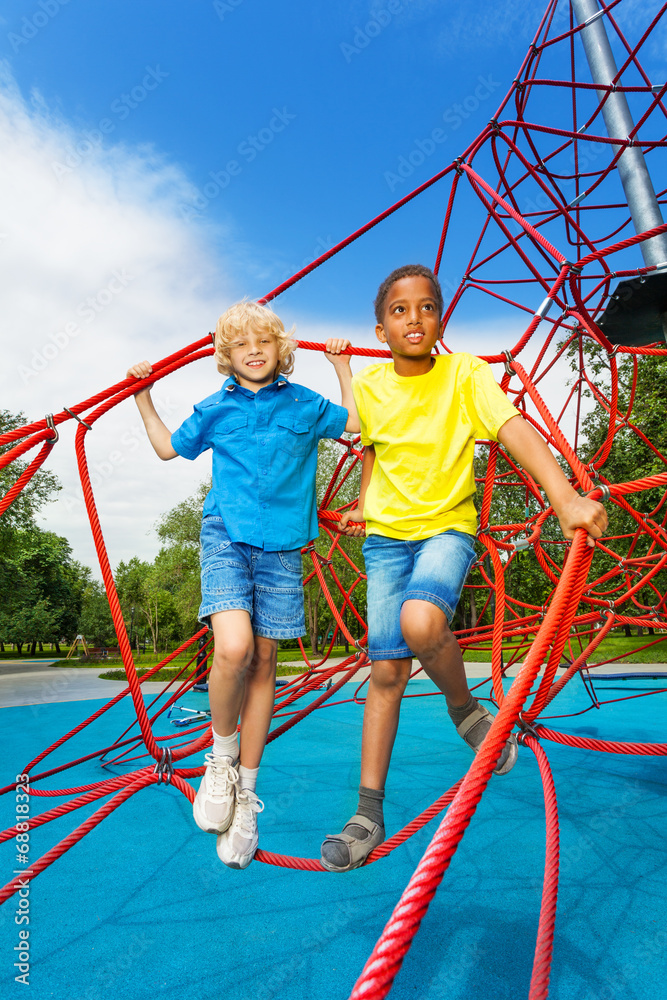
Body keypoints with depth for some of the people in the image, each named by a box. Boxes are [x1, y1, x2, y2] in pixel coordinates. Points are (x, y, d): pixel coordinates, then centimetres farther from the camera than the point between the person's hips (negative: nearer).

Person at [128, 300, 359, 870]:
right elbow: (169, 447, 25)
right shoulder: (215, 409, 10)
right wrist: (143, 398, 20)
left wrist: (342, 368, 19)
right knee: (233, 646, -24)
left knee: (264, 664, 4)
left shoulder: (303, 404, 9)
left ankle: (246, 795, 20)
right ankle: (221, 757, 6)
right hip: (226, 534, -1)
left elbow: (359, 422, 23)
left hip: (282, 545, 1)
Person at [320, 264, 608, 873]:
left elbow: (515, 430, -28)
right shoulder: (367, 387, -1)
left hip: (448, 527, -2)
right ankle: (369, 813, 14)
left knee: (420, 621, -33)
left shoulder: (465, 374, -12)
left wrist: (566, 497, -43)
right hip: (387, 533, 3)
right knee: (386, 670, -1)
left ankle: (465, 706, 1)